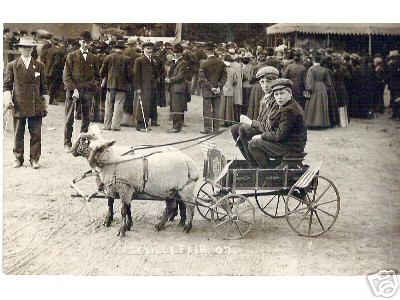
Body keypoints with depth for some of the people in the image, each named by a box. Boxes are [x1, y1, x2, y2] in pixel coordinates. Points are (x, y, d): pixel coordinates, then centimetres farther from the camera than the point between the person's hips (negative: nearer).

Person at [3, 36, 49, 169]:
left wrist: (45, 105, 7)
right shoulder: (12, 65, 8)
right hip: (19, 105, 0)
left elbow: (43, 87, 11)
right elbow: (7, 85, 7)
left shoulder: (39, 65, 10)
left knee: (36, 134, 1)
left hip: (36, 106, 1)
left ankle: (34, 159, 10)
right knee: (18, 134, 5)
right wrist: (7, 99, -9)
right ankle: (18, 159, 15)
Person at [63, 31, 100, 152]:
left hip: (88, 92, 3)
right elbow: (66, 75, -2)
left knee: (86, 119, 5)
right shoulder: (71, 56, 3)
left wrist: (95, 85, 2)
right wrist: (73, 89, -12)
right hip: (73, 90, -3)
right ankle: (67, 144, 2)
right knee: (69, 119, -2)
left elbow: (97, 76, 22)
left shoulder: (93, 58, 13)